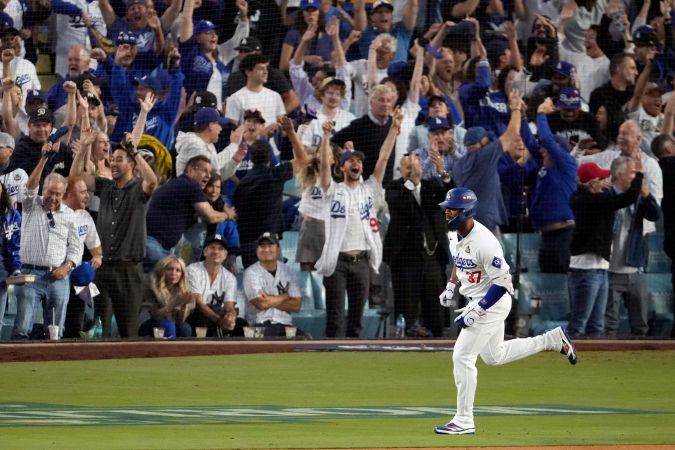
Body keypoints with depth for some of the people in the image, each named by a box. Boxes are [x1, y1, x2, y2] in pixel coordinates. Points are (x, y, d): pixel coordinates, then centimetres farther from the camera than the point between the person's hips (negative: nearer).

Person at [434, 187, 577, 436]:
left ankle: (464, 421, -5)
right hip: (477, 301, 10)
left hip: (492, 303, -10)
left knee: (462, 356, -12)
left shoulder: (483, 242, -28)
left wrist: (475, 311, -28)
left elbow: (502, 282, -26)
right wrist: (450, 287, 8)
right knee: (494, 356, 23)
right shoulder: (457, 235, 1)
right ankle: (554, 340, 32)